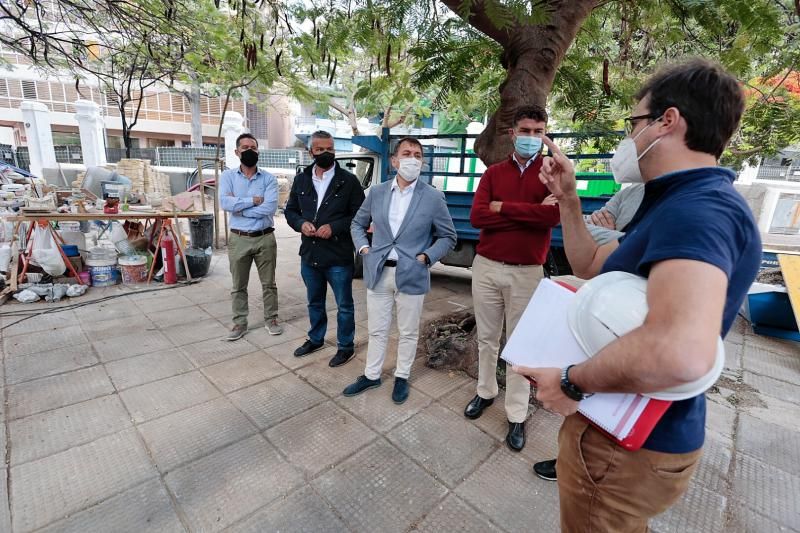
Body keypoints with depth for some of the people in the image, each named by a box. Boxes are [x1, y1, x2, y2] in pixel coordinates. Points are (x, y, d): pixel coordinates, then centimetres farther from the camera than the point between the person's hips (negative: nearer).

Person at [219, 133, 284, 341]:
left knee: (269, 283, 11)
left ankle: (271, 319, 26)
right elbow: (225, 202, -14)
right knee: (238, 286, 11)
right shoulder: (228, 176, 2)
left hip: (265, 238, -1)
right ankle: (240, 322, 26)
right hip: (238, 239, 1)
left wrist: (239, 208, -13)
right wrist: (252, 201, -16)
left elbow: (270, 207, -18)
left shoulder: (269, 178, -2)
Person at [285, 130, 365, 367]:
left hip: (339, 257, -5)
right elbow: (290, 211, 13)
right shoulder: (301, 180, 7)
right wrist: (301, 223, -8)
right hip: (309, 255, 5)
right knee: (315, 302, 22)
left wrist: (334, 227, -20)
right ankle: (315, 339, 42)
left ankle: (346, 346, 27)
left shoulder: (349, 181, -7)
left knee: (344, 305, 9)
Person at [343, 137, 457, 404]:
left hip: (411, 276, -2)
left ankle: (402, 377, 34)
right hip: (378, 273, 3)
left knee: (408, 332, 13)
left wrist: (426, 257, -10)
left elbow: (448, 237, 3)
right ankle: (371, 375, 35)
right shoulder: (376, 192, 4)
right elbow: (358, 223, 17)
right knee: (377, 330, 15)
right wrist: (363, 248, 1)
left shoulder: (433, 197, -5)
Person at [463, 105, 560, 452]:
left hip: (527, 272, -2)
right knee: (486, 337, 15)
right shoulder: (493, 172, 7)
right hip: (486, 266, 3)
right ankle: (485, 391, 36)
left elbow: (553, 215, -19)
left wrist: (502, 207, -12)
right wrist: (529, 214, -13)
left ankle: (517, 415, 21)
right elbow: (477, 216, -9)